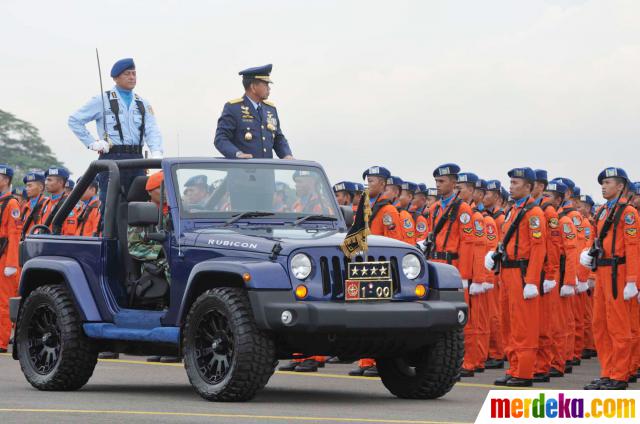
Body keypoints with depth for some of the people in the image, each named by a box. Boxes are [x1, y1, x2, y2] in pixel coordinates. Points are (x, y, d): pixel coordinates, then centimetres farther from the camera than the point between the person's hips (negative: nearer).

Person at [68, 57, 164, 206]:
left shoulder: (143, 104, 16)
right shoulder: (103, 100, 2)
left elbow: (152, 131, 5)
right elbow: (74, 121, 4)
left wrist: (156, 153, -14)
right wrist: (92, 143, -3)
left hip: (136, 159, 5)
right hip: (112, 158, -5)